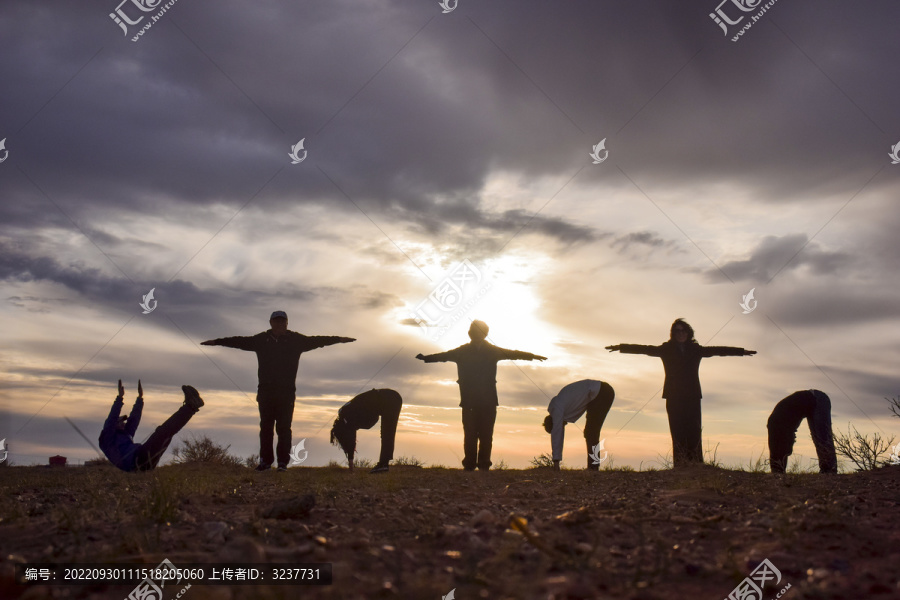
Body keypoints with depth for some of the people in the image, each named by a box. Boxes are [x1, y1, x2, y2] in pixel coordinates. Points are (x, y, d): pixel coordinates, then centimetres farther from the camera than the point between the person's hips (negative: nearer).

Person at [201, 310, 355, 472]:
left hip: (287, 392, -2)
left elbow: (315, 340, 1)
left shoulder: (295, 340, 6)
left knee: (284, 428, -2)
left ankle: (283, 462, 3)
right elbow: (240, 341, 13)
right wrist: (216, 342, 13)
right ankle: (265, 460, 12)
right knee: (265, 427, 5)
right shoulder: (261, 340, 10)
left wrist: (338, 339, -7)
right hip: (266, 390, 2)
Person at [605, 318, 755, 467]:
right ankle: (680, 466, -9)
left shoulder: (696, 350, 14)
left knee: (694, 433, -7)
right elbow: (646, 349, 4)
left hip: (692, 397, 1)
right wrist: (621, 347, -4)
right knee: (678, 434, -7)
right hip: (674, 398, -1)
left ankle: (696, 466, -9)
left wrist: (741, 351, 25)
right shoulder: (667, 349, 9)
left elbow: (717, 350, 20)